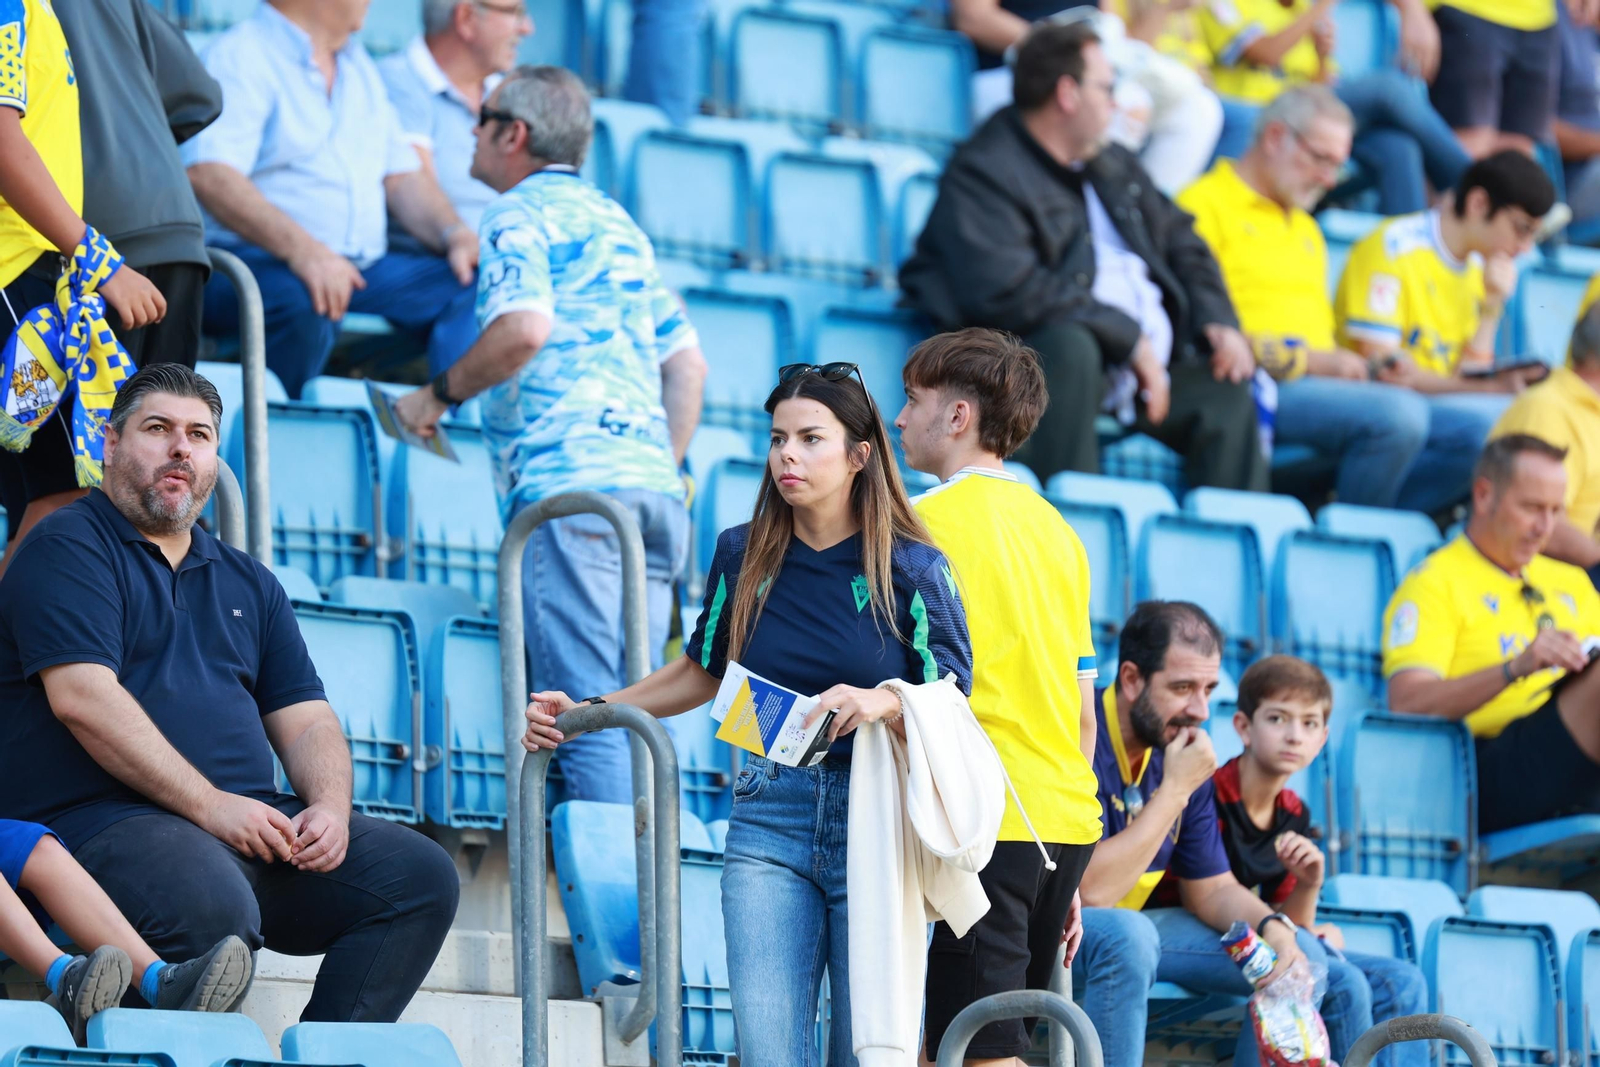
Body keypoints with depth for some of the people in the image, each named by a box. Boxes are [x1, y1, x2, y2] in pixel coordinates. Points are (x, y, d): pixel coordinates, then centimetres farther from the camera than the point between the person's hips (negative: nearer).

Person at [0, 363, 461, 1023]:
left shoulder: (250, 585, 26)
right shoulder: (68, 548, 3)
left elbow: (305, 720, 21)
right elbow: (82, 697, -11)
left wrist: (329, 806, -4)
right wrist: (209, 805, -17)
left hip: (252, 821, 7)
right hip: (103, 820, -7)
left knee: (421, 875, -12)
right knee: (212, 907, -39)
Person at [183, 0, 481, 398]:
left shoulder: (358, 65, 24)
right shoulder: (237, 57, -4)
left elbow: (402, 175, 23)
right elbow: (208, 175, -19)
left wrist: (455, 234, 1)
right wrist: (302, 249, -33)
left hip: (365, 266, 8)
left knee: (470, 284, -13)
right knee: (302, 301, -38)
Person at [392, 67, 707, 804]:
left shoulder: (520, 215, 3)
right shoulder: (619, 225, 27)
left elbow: (524, 328, -15)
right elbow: (687, 362, 25)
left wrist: (438, 394, -1)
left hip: (568, 487, -8)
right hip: (653, 487, 8)